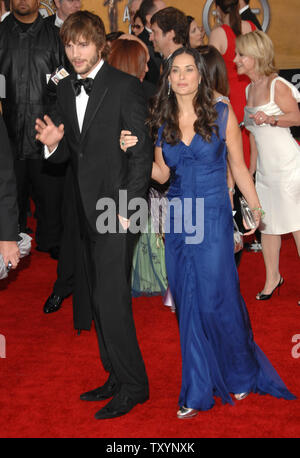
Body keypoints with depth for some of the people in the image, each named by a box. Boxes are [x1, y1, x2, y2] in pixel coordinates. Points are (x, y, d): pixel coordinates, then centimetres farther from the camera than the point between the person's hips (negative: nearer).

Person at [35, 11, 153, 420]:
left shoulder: (125, 86, -9)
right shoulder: (65, 90, 12)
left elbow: (142, 152, -11)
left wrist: (128, 208, -15)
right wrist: (54, 144, -8)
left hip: (117, 208, -7)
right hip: (86, 211, 7)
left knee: (113, 300, -8)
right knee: (100, 300, 13)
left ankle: (134, 386, 5)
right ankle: (117, 377, 26)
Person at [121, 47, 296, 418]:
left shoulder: (222, 114, -2)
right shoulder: (162, 120, 6)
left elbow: (238, 167, 3)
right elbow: (162, 173, 7)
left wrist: (257, 210, 6)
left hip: (213, 217, -3)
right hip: (177, 219, 3)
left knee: (216, 300, -3)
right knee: (188, 304, 7)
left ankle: (242, 373, 23)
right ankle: (198, 391, 19)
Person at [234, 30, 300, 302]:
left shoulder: (277, 85, -10)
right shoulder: (250, 89, 13)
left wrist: (271, 119, -28)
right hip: (264, 166, 8)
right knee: (267, 223, 11)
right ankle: (272, 277, 22)